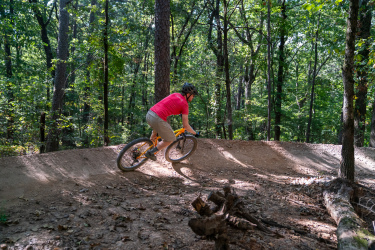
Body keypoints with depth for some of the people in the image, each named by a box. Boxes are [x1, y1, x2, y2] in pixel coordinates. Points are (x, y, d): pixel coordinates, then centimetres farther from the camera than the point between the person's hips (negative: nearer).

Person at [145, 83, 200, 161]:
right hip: (158, 120, -8)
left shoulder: (175, 95, 21)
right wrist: (195, 133, 15)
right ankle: (150, 153, 16)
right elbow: (185, 125, -1)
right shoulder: (185, 104, 0)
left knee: (156, 128, 41)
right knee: (171, 139, 14)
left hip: (149, 114, 8)